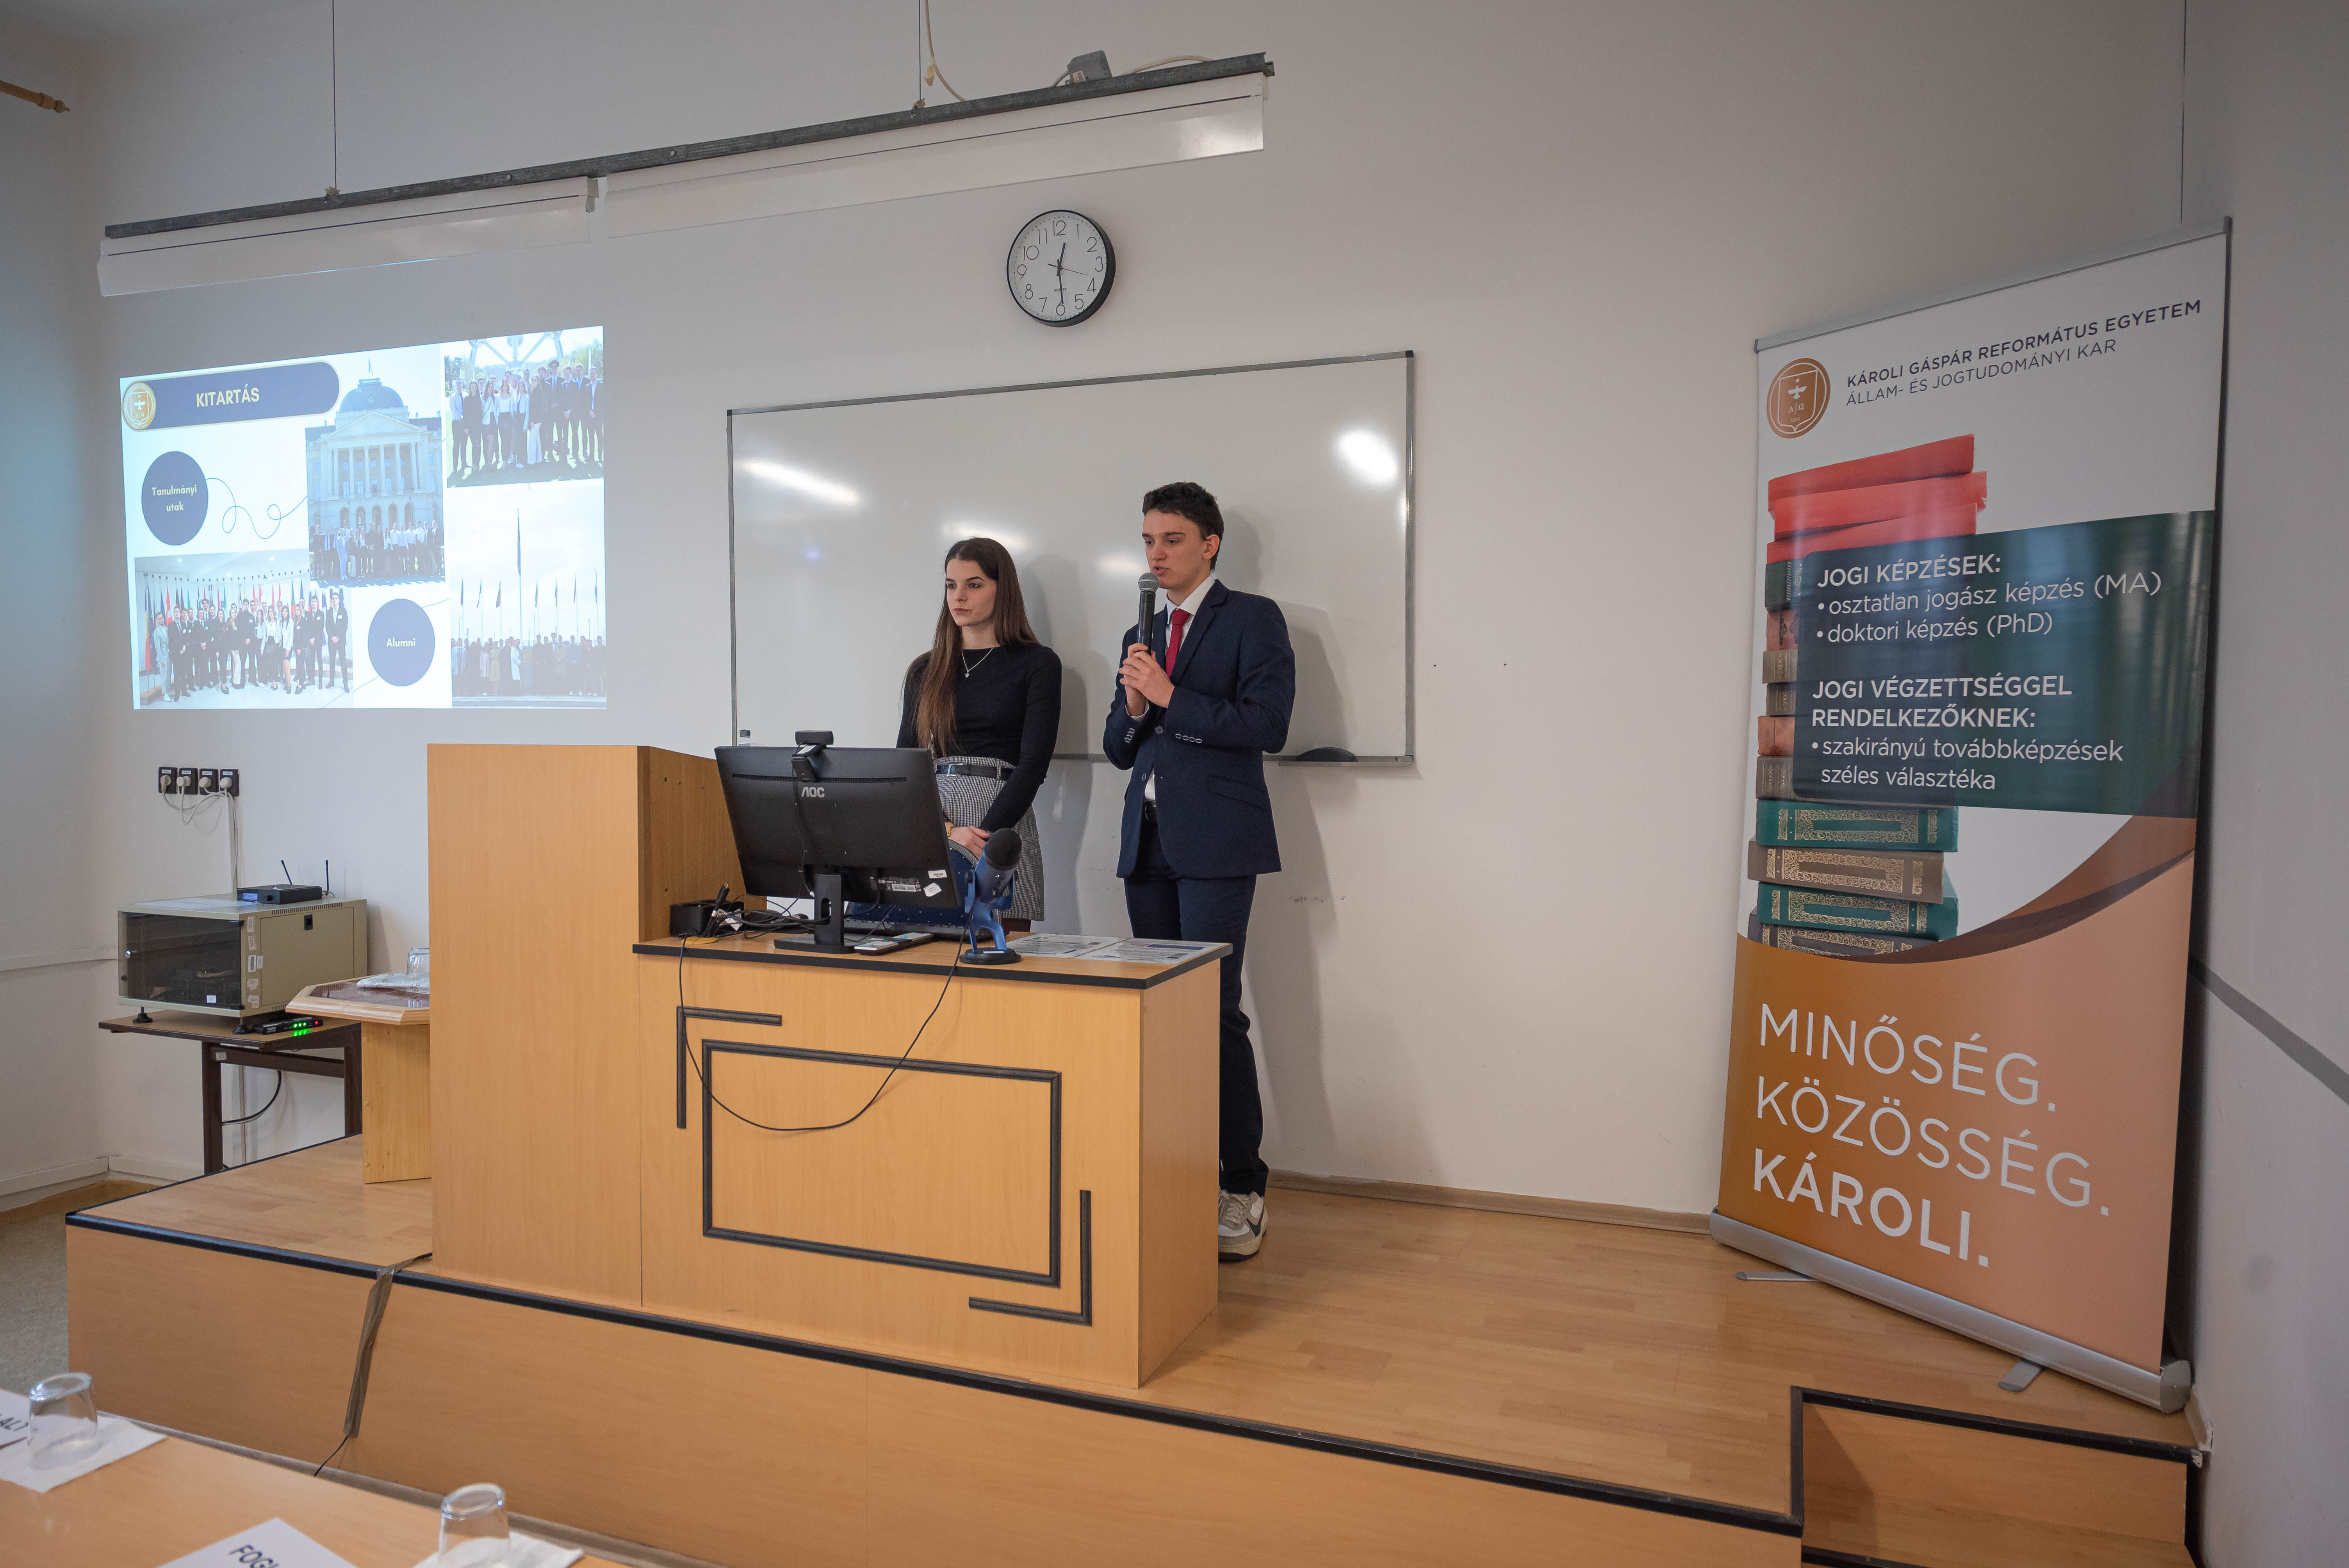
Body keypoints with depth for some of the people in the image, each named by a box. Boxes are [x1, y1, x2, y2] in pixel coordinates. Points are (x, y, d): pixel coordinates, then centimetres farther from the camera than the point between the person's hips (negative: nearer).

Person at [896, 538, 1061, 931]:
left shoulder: (1037, 664, 4)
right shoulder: (926, 671, 15)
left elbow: (1034, 763, -4)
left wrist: (984, 837, -15)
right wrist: (947, 831, -9)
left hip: (1003, 824, -3)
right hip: (929, 828, 3)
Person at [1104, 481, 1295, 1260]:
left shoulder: (1253, 619, 1)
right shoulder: (1141, 635, 20)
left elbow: (1268, 724, -12)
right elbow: (1119, 750, 18)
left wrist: (1170, 698, -14)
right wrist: (1133, 707, -3)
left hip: (1216, 843, -6)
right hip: (1148, 843, 6)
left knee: (1216, 1011, -10)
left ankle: (1243, 1190, 0)